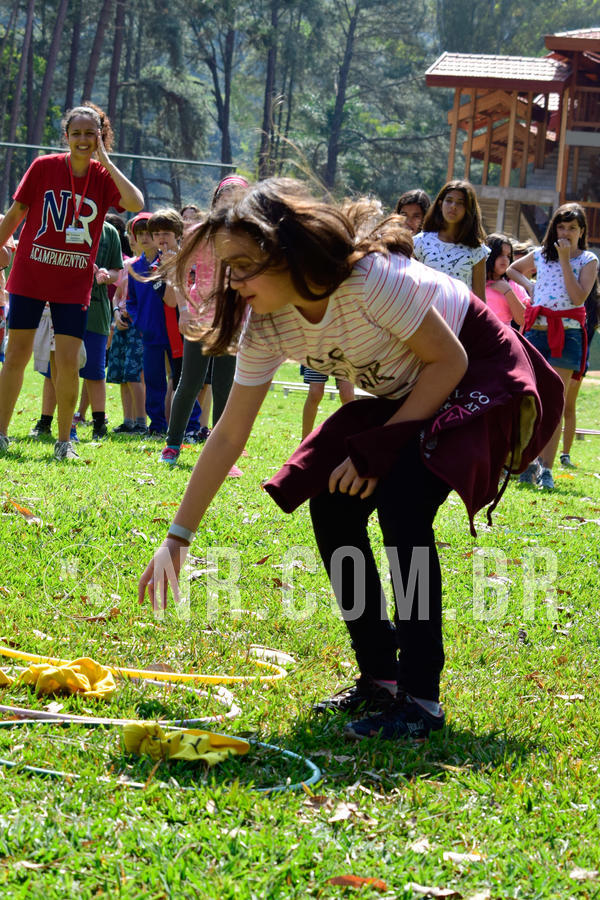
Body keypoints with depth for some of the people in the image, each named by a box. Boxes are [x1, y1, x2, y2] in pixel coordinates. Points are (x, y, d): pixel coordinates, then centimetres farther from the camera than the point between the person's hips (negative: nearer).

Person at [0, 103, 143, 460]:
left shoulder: (104, 177, -3)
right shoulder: (44, 167, -5)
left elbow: (136, 203, -22)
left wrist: (105, 160, -17)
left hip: (74, 285, 0)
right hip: (29, 276, 0)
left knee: (68, 362, -4)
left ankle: (64, 441, 9)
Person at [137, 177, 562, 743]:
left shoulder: (370, 278, -33)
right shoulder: (267, 328, -13)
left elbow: (449, 361, -23)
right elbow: (229, 435, -6)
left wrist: (379, 449, -22)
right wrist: (177, 539, -7)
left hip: (485, 375, -7)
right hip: (404, 394, 7)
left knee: (400, 499, -26)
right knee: (331, 505, -9)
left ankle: (420, 697, -21)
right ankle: (379, 680, 4)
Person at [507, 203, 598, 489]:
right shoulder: (540, 255, 13)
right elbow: (513, 269, 31)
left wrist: (565, 261, -12)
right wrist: (530, 286, 12)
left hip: (566, 334, -3)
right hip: (535, 331, 3)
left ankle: (546, 468, -6)